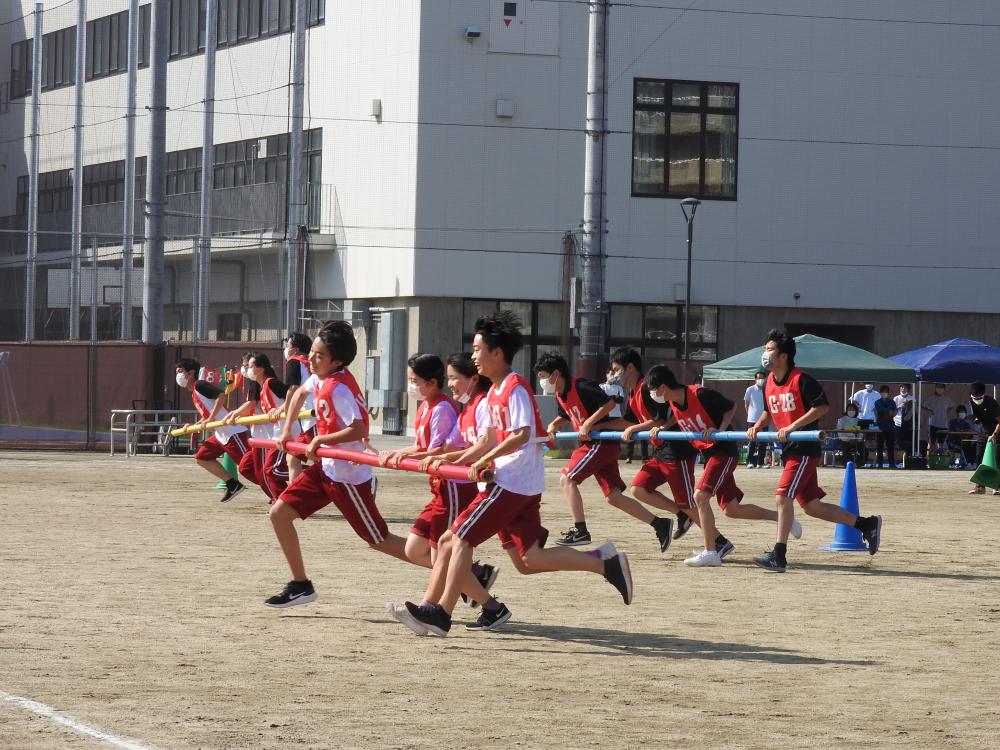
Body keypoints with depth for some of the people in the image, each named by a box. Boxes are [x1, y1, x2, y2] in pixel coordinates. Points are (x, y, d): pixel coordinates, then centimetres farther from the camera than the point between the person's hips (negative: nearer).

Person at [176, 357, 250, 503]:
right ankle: (233, 484, 15)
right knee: (202, 457, 15)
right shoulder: (194, 394, 20)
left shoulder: (199, 385, -9)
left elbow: (221, 395, -24)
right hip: (220, 435, 10)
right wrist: (192, 426, 16)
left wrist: (211, 418, -24)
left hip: (232, 431, -10)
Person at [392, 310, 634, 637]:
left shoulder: (515, 387, -12)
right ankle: (607, 563, 5)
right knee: (533, 556, 6)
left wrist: (483, 461, -19)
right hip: (524, 486, 10)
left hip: (512, 483, -10)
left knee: (461, 537, -8)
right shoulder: (494, 392, 17)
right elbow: (491, 441, 23)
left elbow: (521, 435, -22)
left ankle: (440, 613, -9)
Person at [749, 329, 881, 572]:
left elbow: (822, 406, -19)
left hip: (805, 449, -9)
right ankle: (866, 524, 23)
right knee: (811, 505, 11)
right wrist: (757, 427, 6)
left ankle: (779, 556, -13)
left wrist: (793, 426, -23)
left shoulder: (801, 379, -14)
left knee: (783, 496, -17)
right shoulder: (769, 383, 10)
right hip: (788, 449, 9)